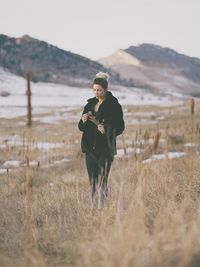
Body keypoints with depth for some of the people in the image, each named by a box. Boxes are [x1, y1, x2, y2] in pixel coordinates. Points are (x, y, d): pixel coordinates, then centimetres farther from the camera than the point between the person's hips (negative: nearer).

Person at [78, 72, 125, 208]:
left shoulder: (114, 105, -5)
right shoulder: (90, 104, 12)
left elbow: (120, 127, -6)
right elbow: (81, 127, 14)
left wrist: (107, 130, -23)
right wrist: (83, 121, -8)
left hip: (105, 148, -5)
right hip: (90, 147, 5)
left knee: (101, 181, -10)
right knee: (92, 181, 5)